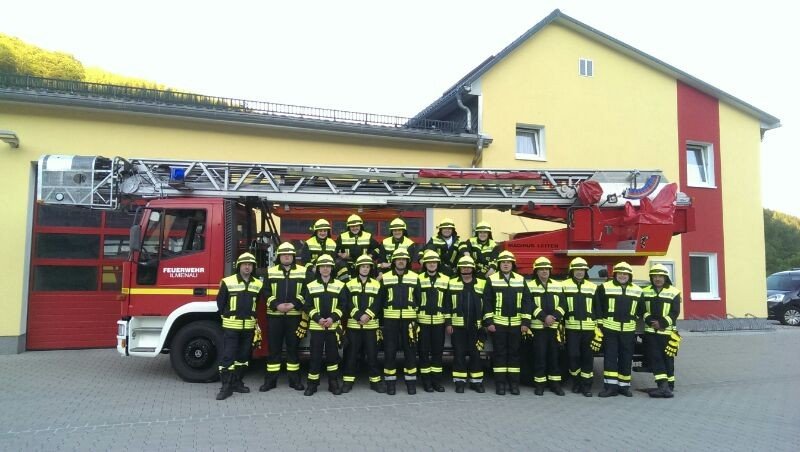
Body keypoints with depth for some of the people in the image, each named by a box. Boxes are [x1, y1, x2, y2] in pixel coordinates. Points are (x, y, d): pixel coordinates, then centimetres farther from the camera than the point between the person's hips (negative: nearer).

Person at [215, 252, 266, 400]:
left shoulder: (258, 284, 5)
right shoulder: (228, 282, -5)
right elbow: (220, 303, 1)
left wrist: (251, 317, 10)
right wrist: (228, 316, 5)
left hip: (249, 327, 4)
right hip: (231, 326, -4)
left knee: (243, 355, 11)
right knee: (228, 356, -4)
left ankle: (237, 382, 23)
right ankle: (226, 386, 2)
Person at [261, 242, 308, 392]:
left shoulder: (303, 271, 4)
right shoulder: (270, 272, 6)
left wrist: (295, 304, -15)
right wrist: (276, 305, -13)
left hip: (295, 316, 0)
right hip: (274, 315, 0)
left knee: (293, 347, 5)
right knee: (274, 348, 4)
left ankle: (295, 379, 15)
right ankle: (270, 380, 12)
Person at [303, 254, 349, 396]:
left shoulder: (340, 285, 4)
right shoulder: (311, 286, 5)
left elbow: (343, 305, 1)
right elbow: (307, 306, 1)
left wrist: (332, 318, -12)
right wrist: (318, 318, -12)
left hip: (333, 326, 0)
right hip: (316, 326, 0)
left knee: (333, 354, 6)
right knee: (315, 355, 1)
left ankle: (333, 383, 15)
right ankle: (312, 384, 10)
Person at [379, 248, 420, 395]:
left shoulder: (414, 277, 6)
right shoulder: (385, 278, 4)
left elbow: (418, 298, 8)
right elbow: (381, 299, 5)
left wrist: (415, 313, 3)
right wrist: (382, 315, 1)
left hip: (409, 318, 1)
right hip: (390, 319, 0)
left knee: (410, 350, 4)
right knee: (390, 350, 2)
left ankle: (411, 381, 14)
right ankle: (390, 381, 12)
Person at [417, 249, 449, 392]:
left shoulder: (445, 279, 6)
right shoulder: (419, 279, 1)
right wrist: (413, 319, -4)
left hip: (439, 321, 2)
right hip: (422, 320, -1)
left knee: (438, 350, 6)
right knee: (424, 351, 3)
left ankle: (437, 380, 16)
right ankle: (426, 380, 12)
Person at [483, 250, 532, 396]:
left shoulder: (521, 280, 6)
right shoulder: (492, 279, 0)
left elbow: (526, 302, 4)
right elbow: (487, 302, -2)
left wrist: (526, 322, -2)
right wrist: (488, 322, -8)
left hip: (516, 324, 2)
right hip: (498, 323, -2)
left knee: (514, 353, 7)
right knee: (499, 353, 2)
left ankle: (514, 383, 15)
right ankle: (500, 383, 9)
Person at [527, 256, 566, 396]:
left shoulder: (557, 286, 12)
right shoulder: (530, 286, 1)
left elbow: (562, 305, 6)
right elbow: (530, 306, -8)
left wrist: (554, 317, -10)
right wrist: (544, 317, -17)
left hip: (554, 326, 3)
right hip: (538, 326, -3)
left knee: (554, 355, 6)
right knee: (540, 355, -2)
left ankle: (555, 383, 14)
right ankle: (539, 384, 6)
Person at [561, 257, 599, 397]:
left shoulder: (592, 287, 9)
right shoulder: (564, 285, 2)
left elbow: (597, 308, 12)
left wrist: (598, 326, 6)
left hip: (588, 328, 2)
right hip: (571, 327, -2)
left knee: (587, 357, 3)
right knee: (573, 355, -1)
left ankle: (586, 385, 11)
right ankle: (576, 382, 17)